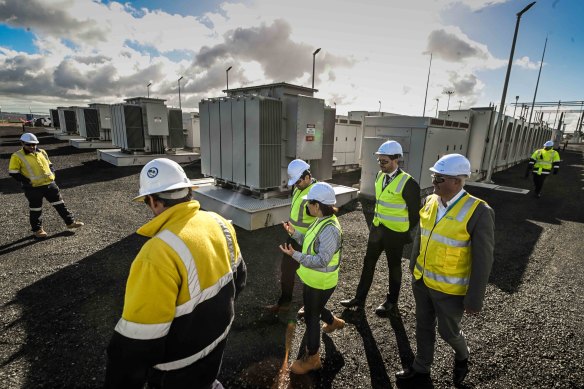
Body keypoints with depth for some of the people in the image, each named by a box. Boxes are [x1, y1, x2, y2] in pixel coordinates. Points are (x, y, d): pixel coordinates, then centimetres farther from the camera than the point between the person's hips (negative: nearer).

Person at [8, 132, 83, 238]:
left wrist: (52, 174, 5)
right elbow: (13, 173, -7)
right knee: (36, 209, 8)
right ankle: (37, 230, 23)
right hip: (33, 188, -5)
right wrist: (27, 182, -13)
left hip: (49, 184, 5)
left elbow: (49, 165, 21)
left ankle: (70, 222, 18)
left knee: (60, 204, 9)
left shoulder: (42, 152, 9)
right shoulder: (17, 156, -7)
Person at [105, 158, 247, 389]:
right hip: (218, 335, 6)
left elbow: (138, 341, -27)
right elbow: (238, 277, 4)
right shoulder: (219, 223, -11)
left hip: (180, 370, -5)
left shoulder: (159, 254, -35)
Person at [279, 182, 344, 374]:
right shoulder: (321, 220, -1)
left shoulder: (330, 229, -32)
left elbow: (322, 260, -32)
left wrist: (295, 255, -37)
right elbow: (311, 242, 9)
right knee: (314, 308, 31)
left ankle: (312, 358, 29)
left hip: (320, 282, -9)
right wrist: (294, 233, 1)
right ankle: (333, 322, 60)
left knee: (311, 317, 8)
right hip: (313, 279, 9)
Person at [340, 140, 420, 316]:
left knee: (394, 267, 13)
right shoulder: (380, 176, 2)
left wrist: (407, 234, -5)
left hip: (395, 233, -6)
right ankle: (359, 298, 29)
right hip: (376, 229, 7)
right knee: (368, 263, 14)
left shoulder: (408, 183, -20)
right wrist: (376, 222, 15)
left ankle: (391, 302, 34)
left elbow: (414, 213, -12)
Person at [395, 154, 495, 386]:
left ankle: (462, 356, 51)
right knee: (423, 326, 21)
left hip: (451, 289, -5)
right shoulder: (430, 201, -5)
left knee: (448, 331, 17)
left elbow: (483, 260, -16)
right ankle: (421, 367, 44)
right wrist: (413, 268, 14)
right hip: (422, 281, 5)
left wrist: (474, 299, -12)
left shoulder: (478, 212, -22)